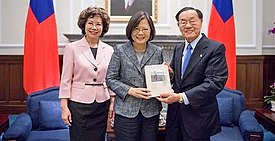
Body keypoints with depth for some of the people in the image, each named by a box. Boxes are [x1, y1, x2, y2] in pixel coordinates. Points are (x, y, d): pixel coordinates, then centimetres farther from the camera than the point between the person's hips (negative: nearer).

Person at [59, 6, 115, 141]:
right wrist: (64, 107, -8)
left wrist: (112, 102, 3)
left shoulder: (109, 50, 5)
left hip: (102, 104, 3)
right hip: (79, 104, -3)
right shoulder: (72, 48, -5)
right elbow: (66, 79, -4)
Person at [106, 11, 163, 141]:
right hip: (126, 111, -2)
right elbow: (110, 79, -2)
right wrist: (130, 90, -15)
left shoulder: (157, 52, 6)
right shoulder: (120, 50, -1)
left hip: (151, 111, 2)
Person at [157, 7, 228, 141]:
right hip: (175, 114, 6)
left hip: (199, 118, -5)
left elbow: (215, 82, -20)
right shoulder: (178, 48, 11)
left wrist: (181, 97, -25)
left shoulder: (215, 48, -10)